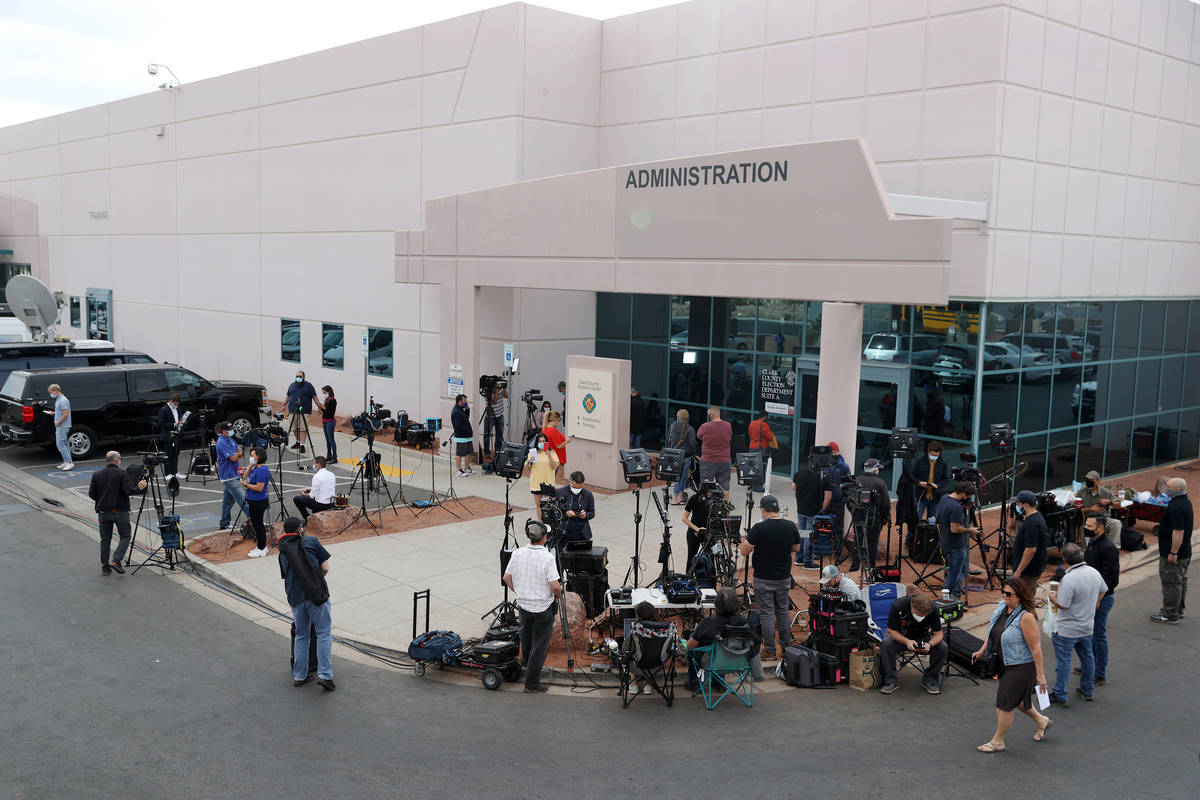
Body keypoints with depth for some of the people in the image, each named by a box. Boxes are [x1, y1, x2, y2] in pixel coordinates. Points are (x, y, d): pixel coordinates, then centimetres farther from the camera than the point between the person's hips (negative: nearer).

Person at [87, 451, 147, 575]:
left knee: (105, 539, 10)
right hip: (120, 512, -4)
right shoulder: (122, 474, -8)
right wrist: (139, 488, 0)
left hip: (103, 512, 4)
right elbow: (128, 491, -17)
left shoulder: (96, 475, 4)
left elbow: (91, 494, 4)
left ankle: (105, 567, 11)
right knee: (125, 536, 5)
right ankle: (116, 561, -10)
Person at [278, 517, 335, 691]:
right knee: (324, 633, -2)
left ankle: (299, 676, 18)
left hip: (295, 597, 5)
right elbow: (325, 568, 4)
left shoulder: (283, 552, 19)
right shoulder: (311, 541, 5)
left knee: (301, 636, 16)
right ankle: (324, 675, -11)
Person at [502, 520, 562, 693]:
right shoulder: (547, 558, -22)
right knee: (539, 645, 3)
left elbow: (507, 578, 5)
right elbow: (555, 586, -24)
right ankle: (531, 684, 5)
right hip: (543, 607, -6)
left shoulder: (517, 554, -6)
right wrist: (557, 595, -2)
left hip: (523, 605, 6)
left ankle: (526, 662, 54)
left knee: (526, 635, 30)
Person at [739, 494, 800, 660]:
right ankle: (787, 646, 28)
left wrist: (745, 539, 7)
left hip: (763, 579, -5)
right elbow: (796, 549, 10)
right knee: (783, 610, 19)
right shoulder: (791, 526, -4)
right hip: (784, 578, 5)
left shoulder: (759, 528, -19)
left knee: (766, 613, 4)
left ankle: (769, 651, 9)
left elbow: (744, 551, -13)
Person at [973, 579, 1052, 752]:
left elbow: (1036, 648, -22)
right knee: (1016, 697, 24)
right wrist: (981, 651, 15)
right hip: (1005, 664, 8)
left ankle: (997, 742, 15)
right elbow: (992, 631, 16)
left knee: (1004, 703, -1)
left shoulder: (1026, 617, -24)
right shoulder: (1001, 607, 0)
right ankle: (1042, 721, 47)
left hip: (1021, 667, -8)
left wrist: (1040, 675, -20)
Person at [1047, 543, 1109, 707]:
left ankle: (1059, 696, 9)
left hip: (1067, 630, -7)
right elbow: (1103, 590, 15)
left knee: (1063, 661, 2)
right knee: (1087, 657, 21)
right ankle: (1087, 690, 35)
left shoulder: (1068, 579, -28)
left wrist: (1053, 598, -7)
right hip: (1087, 626, 7)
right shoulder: (1094, 573, -3)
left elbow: (1062, 605, -27)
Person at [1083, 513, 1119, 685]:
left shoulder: (1108, 548, -22)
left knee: (1099, 635, -1)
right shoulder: (1092, 543, 8)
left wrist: (1098, 598, -22)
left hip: (1102, 597, -9)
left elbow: (1111, 578, -24)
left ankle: (1100, 675, 9)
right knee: (1090, 632, 20)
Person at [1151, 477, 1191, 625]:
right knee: (1180, 581, 18)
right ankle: (1178, 611, 29)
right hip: (1184, 552, 11)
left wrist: (1173, 553, -24)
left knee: (1171, 582, -4)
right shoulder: (1186, 502, 10)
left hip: (1173, 553, -11)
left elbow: (1178, 531, -28)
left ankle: (1171, 615, 2)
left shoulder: (1176, 507, -25)